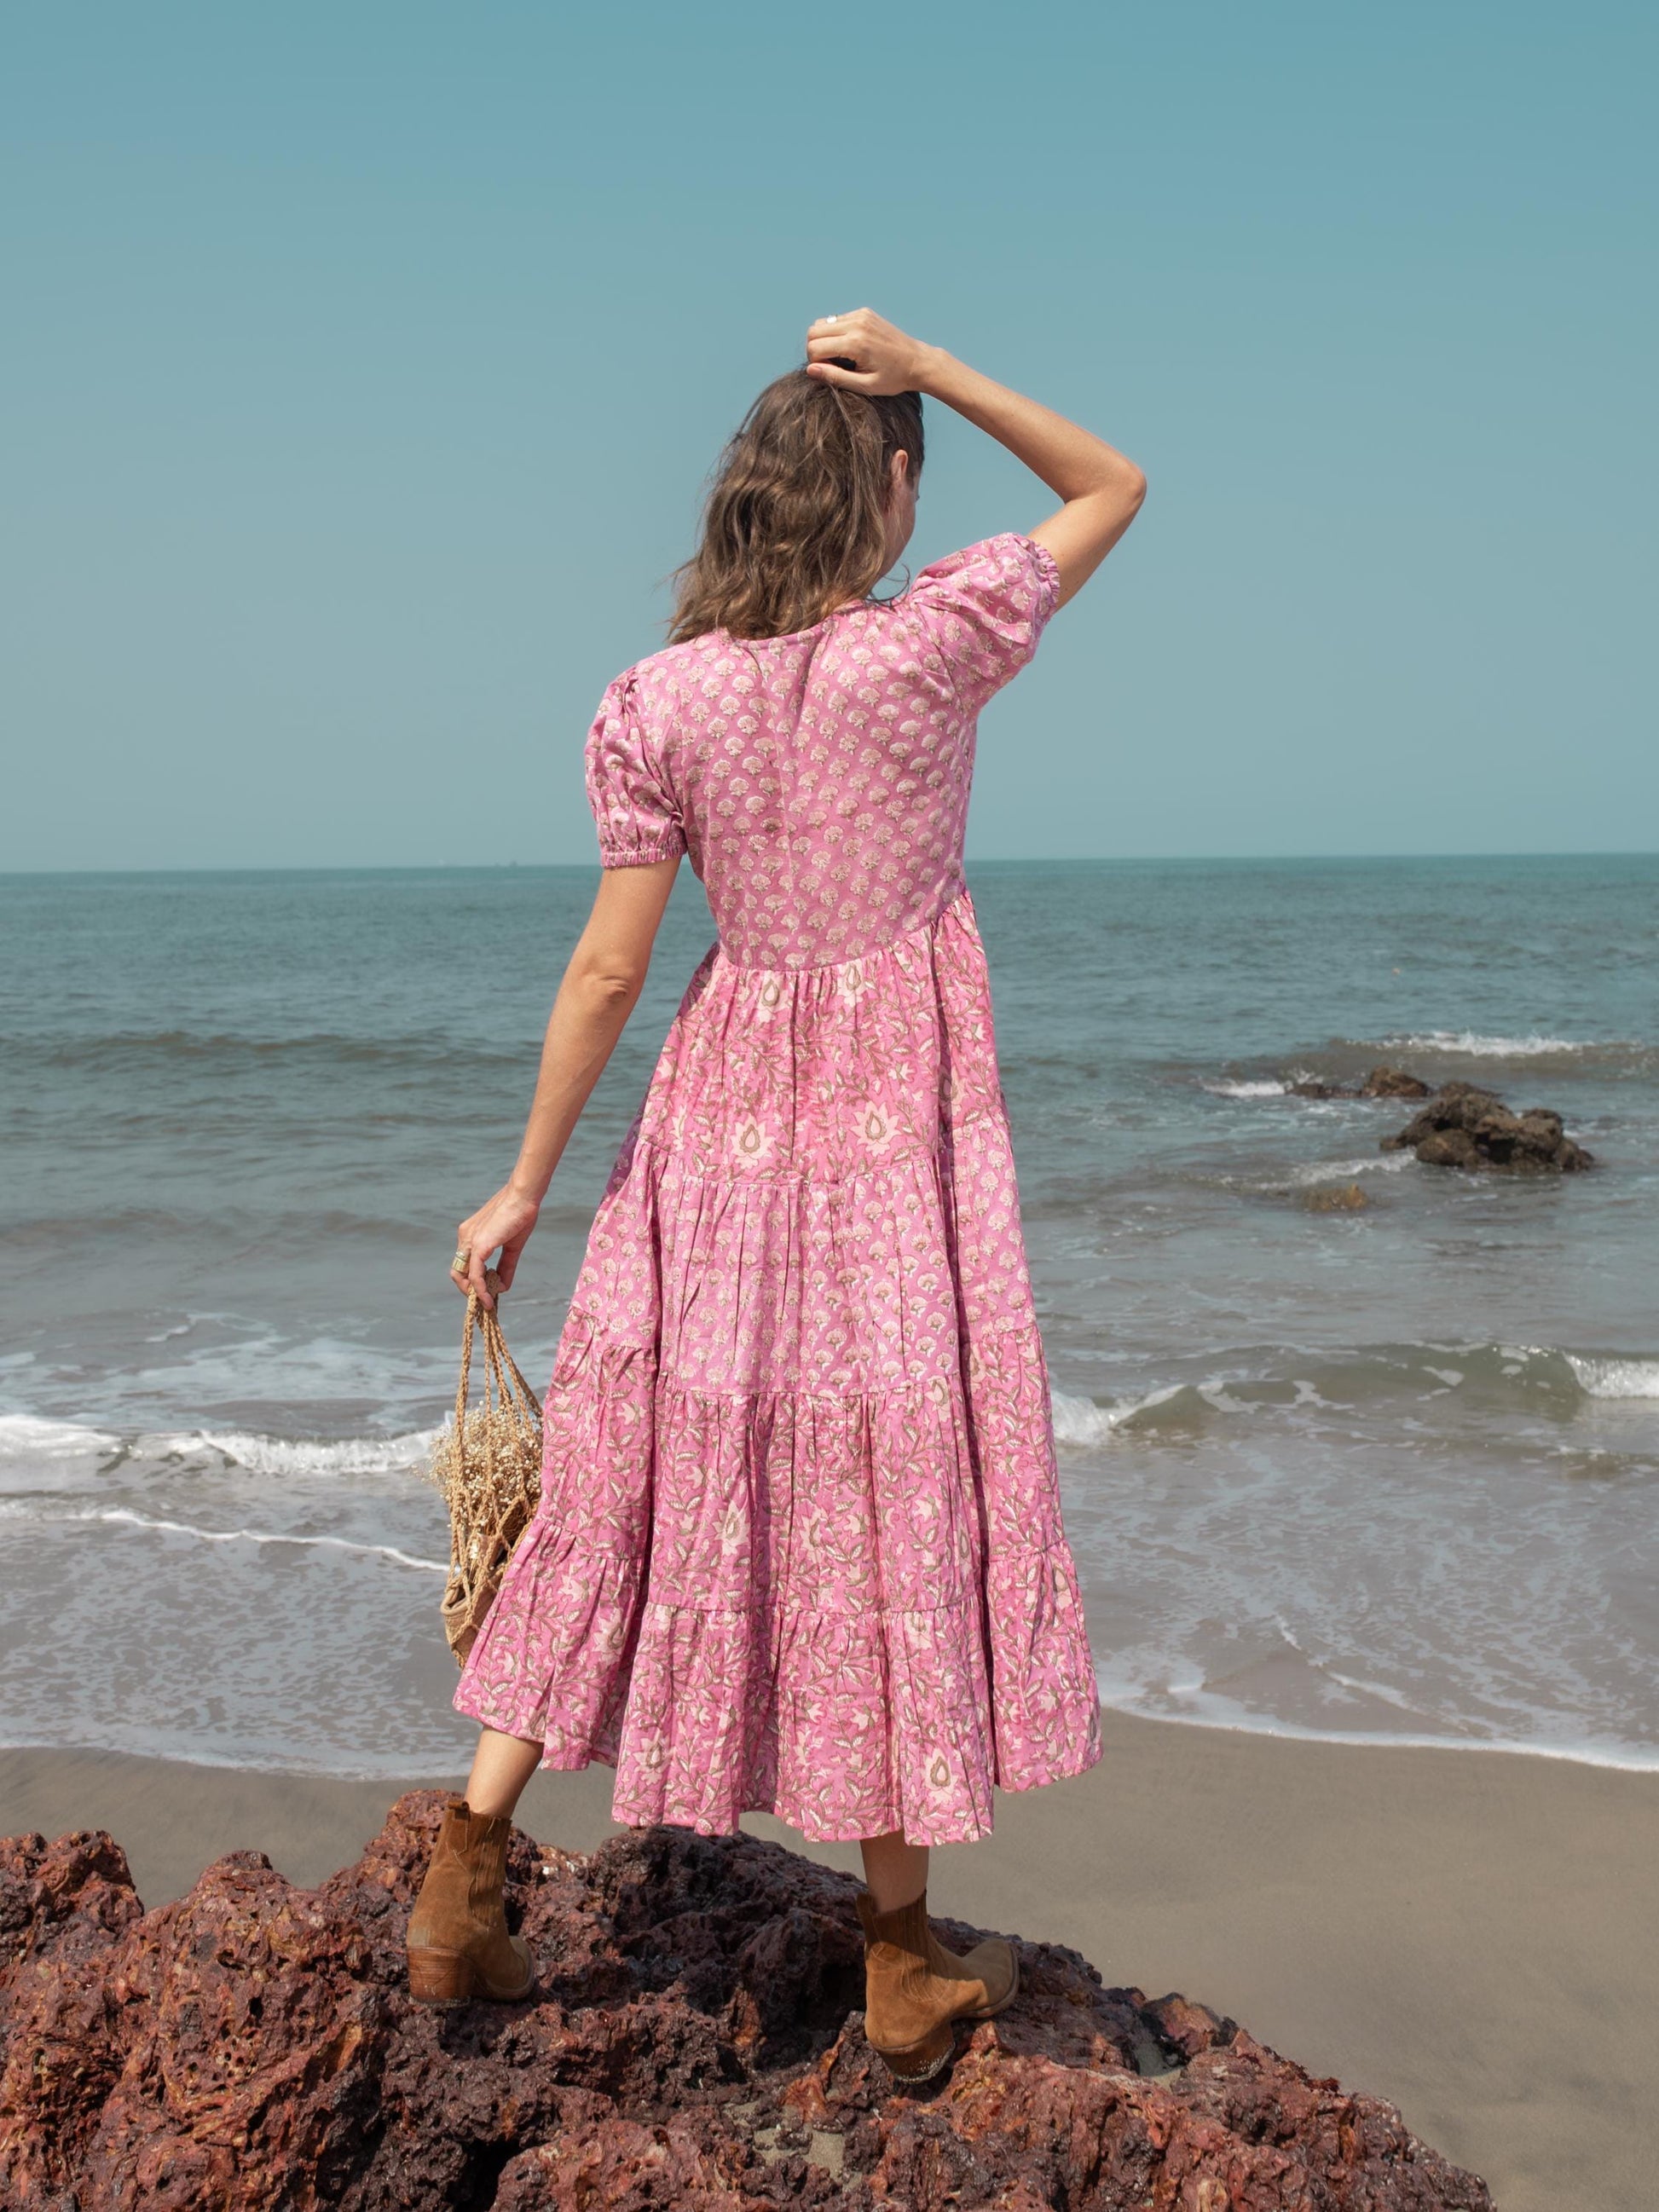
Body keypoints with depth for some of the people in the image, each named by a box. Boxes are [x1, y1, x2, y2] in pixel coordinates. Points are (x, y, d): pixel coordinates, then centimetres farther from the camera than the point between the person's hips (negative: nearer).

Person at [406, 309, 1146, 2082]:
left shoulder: (655, 700, -4)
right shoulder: (936, 645, -10)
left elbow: (608, 967, -4)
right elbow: (1113, 487, 6)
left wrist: (522, 1187, 5)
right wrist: (922, 367, -1)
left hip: (720, 1119, 3)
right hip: (898, 1123, -2)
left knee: (635, 1470, 12)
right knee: (890, 1491, 7)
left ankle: (461, 1891, 19)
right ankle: (902, 1965, 20)